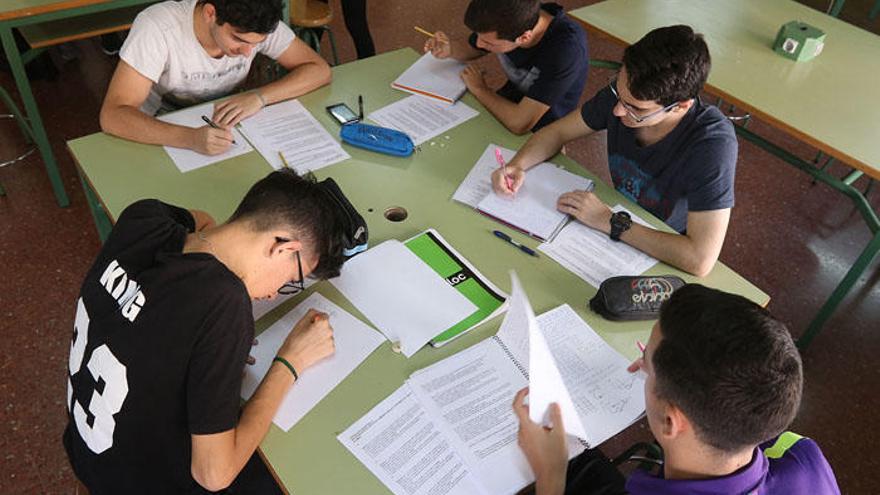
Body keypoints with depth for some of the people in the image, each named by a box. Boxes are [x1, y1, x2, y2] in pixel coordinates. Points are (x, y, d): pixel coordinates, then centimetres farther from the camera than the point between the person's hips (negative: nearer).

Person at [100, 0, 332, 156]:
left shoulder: (258, 24, -21)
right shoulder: (157, 28, -31)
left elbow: (319, 69, -17)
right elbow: (112, 116, -34)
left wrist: (259, 97, -32)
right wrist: (190, 138, -50)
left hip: (221, 128, 3)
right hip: (162, 134, -3)